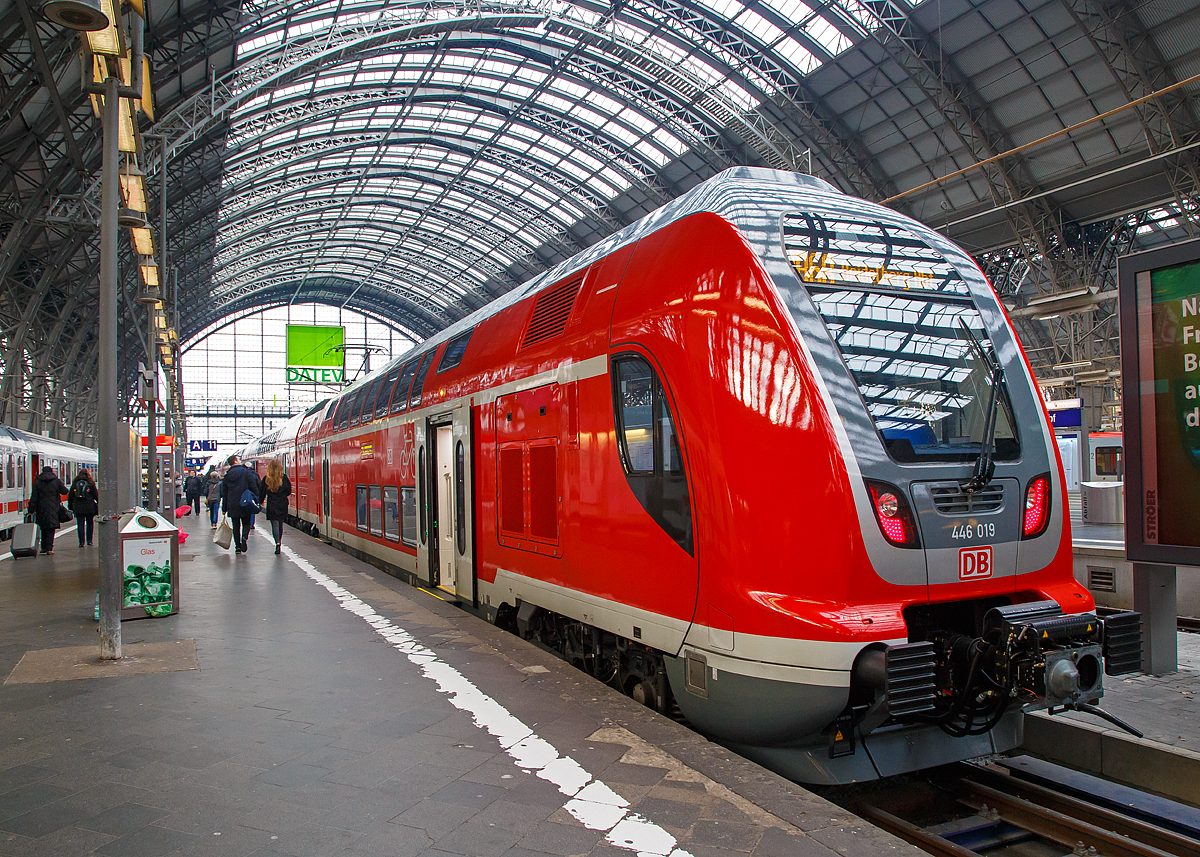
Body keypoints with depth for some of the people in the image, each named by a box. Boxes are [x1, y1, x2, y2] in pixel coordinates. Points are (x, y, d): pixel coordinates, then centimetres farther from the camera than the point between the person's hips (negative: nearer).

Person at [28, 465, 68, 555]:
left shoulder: (37, 482, 1)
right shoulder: (56, 480, -1)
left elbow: (34, 496, -1)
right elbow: (64, 491, 3)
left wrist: (31, 509, 1)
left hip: (41, 508, 2)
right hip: (53, 509, -2)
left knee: (43, 528, 15)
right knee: (51, 528, -3)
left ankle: (44, 547, 21)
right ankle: (49, 548, -11)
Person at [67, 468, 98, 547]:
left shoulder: (74, 483, 7)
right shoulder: (91, 483, 0)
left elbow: (70, 496, 10)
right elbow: (96, 495, 0)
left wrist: (70, 506, 17)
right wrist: (99, 504, 8)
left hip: (78, 508, 1)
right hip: (89, 508, -1)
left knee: (80, 525, 2)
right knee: (90, 523, 11)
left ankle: (81, 541, -4)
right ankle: (89, 540, 10)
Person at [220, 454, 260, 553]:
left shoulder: (227, 475, 8)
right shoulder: (246, 472, -4)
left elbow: (224, 492, 11)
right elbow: (254, 487, -8)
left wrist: (225, 508, 15)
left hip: (232, 505, 3)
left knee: (236, 526, 9)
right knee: (246, 523, 9)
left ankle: (238, 546, 4)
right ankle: (244, 537, -17)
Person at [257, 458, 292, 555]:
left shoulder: (266, 479, -4)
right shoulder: (284, 478, -5)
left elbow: (261, 492, 3)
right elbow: (289, 491, 0)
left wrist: (261, 502, 20)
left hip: (271, 506, -1)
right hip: (283, 505, 1)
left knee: (274, 524, -2)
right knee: (280, 524, 14)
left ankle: (277, 543, -18)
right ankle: (279, 542, 23)